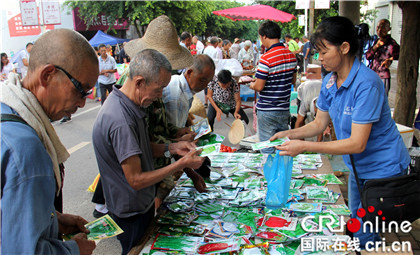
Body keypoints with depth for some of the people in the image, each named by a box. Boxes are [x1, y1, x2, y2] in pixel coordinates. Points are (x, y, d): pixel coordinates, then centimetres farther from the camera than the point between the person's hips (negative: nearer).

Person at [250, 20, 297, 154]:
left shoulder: (266, 59, -19)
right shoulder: (291, 55, 3)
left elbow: (259, 87, -18)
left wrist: (252, 85, 3)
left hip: (267, 110, -7)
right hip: (285, 108, 7)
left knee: (267, 148, 4)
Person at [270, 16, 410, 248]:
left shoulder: (366, 83, -28)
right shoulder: (329, 81, -3)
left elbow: (357, 143, -31)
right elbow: (319, 124, 7)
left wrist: (304, 146, -32)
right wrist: (291, 133, -11)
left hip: (383, 169, -8)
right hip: (358, 168, 8)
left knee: (363, 238, -1)